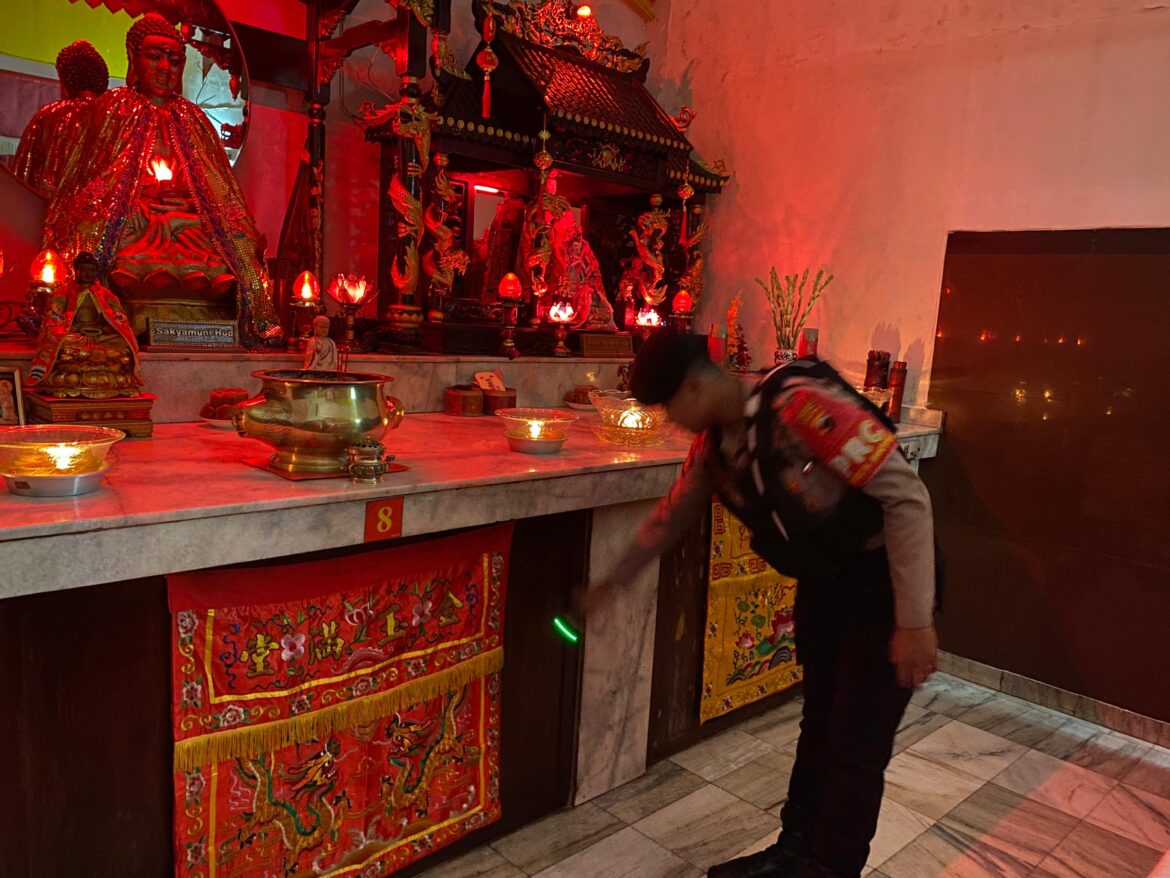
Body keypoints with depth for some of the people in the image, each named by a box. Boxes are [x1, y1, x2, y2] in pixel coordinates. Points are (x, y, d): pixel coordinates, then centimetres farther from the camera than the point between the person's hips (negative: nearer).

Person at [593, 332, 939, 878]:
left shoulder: (801, 405, -30)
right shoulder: (713, 444, -4)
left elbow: (907, 498, -29)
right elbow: (670, 518, 13)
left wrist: (914, 621, -27)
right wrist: (612, 581, 21)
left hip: (886, 584, -7)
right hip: (824, 584, 7)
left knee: (856, 747, 2)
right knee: (818, 727, 18)